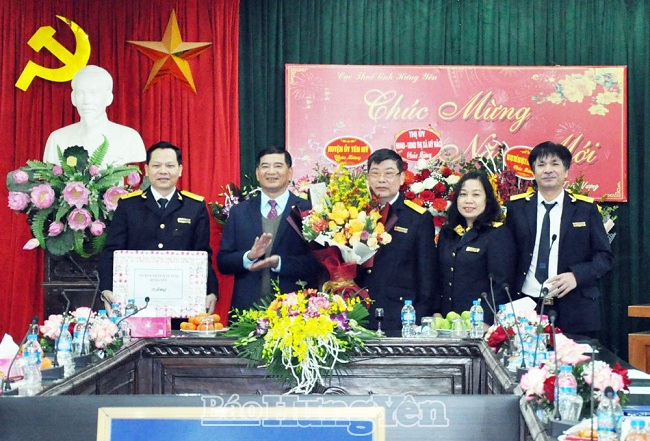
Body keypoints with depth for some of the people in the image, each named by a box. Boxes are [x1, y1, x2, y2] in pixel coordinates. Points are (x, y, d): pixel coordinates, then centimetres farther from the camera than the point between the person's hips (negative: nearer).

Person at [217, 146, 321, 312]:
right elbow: (222, 262, 5)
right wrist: (249, 256, -14)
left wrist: (279, 263, -20)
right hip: (246, 307, 2)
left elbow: (318, 262, -7)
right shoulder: (239, 212, 8)